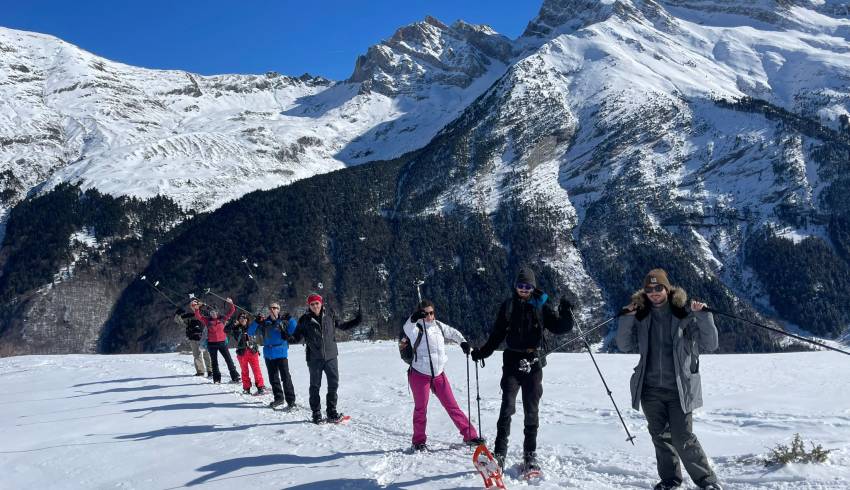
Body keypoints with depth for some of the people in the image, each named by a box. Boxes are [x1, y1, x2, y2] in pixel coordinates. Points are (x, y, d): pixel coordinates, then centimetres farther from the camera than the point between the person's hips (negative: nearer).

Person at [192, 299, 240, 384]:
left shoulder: (222, 319, 5)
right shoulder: (207, 321, 4)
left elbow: (231, 311, 4)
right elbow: (198, 316, -5)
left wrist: (231, 304, -12)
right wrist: (196, 309, -22)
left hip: (222, 342, 0)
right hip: (212, 344, 0)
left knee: (229, 360, -1)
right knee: (214, 361, 8)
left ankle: (235, 377, 4)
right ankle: (216, 379, 16)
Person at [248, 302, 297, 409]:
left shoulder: (283, 321, 0)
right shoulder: (264, 322, 8)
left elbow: (294, 332, -8)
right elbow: (250, 332, 6)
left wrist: (290, 319, -18)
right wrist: (257, 322, -9)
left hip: (281, 353, -5)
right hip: (268, 354, 5)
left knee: (285, 377, -10)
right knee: (273, 378, 15)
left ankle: (291, 401, -9)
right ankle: (279, 398, 31)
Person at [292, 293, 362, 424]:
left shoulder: (330, 314, 2)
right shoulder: (305, 320, -3)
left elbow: (341, 325, 15)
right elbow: (297, 337, 3)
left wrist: (357, 320, 7)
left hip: (331, 355, 2)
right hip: (314, 358, -2)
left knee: (333, 384, 4)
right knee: (315, 386, 6)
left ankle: (332, 412, 17)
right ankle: (316, 413, 16)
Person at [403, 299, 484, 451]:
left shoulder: (438, 326, 6)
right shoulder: (416, 328, -9)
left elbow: (453, 333, 23)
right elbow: (407, 328, -33)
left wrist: (462, 342, 5)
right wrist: (414, 318, -53)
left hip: (439, 374, 4)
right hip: (420, 374, -4)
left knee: (452, 406, 6)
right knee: (421, 408, 3)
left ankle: (469, 435, 11)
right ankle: (419, 441, 19)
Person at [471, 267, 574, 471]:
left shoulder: (541, 306, 6)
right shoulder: (508, 306, 8)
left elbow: (560, 327, 0)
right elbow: (497, 334, 13)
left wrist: (566, 313, -17)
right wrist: (483, 352, 6)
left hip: (533, 362, 1)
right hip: (512, 360, 0)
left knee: (531, 410, 5)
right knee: (507, 406, -12)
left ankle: (530, 455, 14)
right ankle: (499, 454, -11)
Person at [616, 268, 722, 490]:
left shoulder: (684, 313, -4)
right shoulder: (641, 316, 4)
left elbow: (710, 345, -7)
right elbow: (625, 346, 4)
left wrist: (703, 316, -20)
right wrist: (626, 318, -9)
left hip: (679, 388, -3)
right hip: (651, 388, 3)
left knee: (683, 438, -4)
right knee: (660, 436, 11)